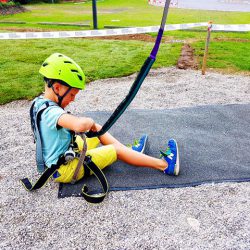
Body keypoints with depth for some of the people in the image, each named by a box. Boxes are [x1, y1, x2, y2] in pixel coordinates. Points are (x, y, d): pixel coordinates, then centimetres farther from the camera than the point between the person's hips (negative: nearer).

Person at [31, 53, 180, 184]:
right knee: (116, 150, -5)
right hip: (65, 170, -9)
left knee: (98, 129, 13)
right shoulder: (51, 112, -30)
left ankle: (131, 151, 26)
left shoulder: (40, 103, 2)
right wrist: (90, 121, -25)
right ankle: (165, 165, 5)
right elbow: (80, 125, -49)